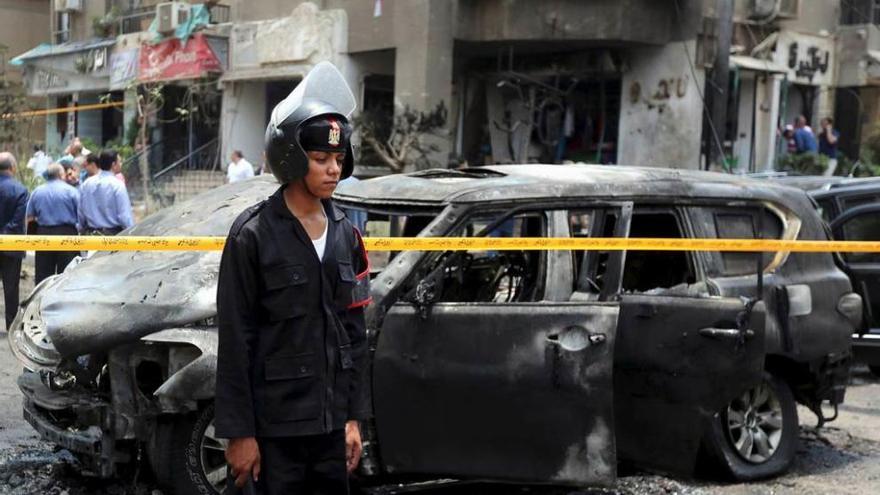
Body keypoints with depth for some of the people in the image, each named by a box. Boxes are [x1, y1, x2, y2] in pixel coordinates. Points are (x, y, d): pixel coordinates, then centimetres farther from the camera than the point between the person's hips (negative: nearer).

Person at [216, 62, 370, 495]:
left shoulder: (344, 235, 8)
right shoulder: (253, 235, -9)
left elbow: (353, 331, 12)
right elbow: (234, 341, -10)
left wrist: (354, 416, 9)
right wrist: (239, 432, -11)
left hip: (331, 421, 5)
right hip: (276, 423, -5)